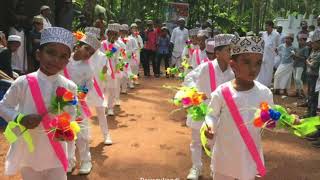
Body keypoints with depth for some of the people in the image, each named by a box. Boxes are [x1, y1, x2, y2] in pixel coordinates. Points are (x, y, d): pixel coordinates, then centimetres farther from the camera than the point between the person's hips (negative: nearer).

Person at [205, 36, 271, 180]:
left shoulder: (264, 93, -8)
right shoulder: (221, 92, -15)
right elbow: (212, 115, -5)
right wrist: (209, 126, -24)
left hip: (250, 154, 2)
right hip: (224, 154, -1)